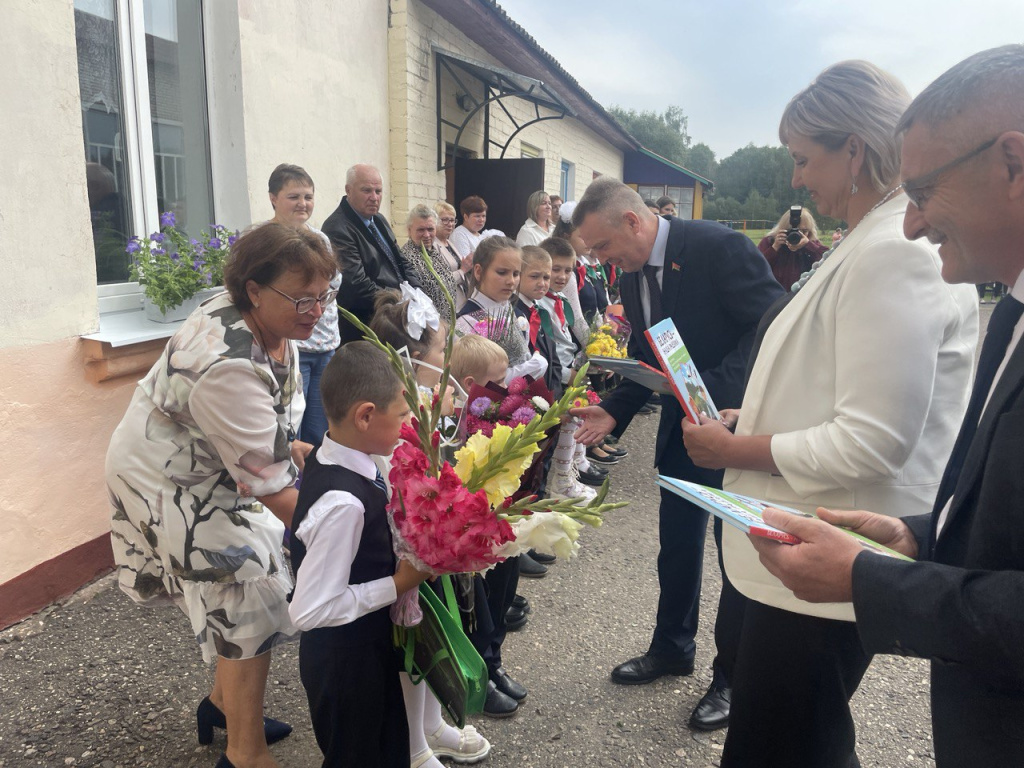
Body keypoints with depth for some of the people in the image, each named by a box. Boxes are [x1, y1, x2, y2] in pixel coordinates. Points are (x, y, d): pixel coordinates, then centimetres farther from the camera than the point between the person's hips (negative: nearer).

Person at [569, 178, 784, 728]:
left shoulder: (719, 246, -19)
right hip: (683, 424, 7)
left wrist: (718, 387, -30)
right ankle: (672, 648, 37)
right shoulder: (631, 279, 4)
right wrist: (612, 412, -6)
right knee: (676, 543, 16)